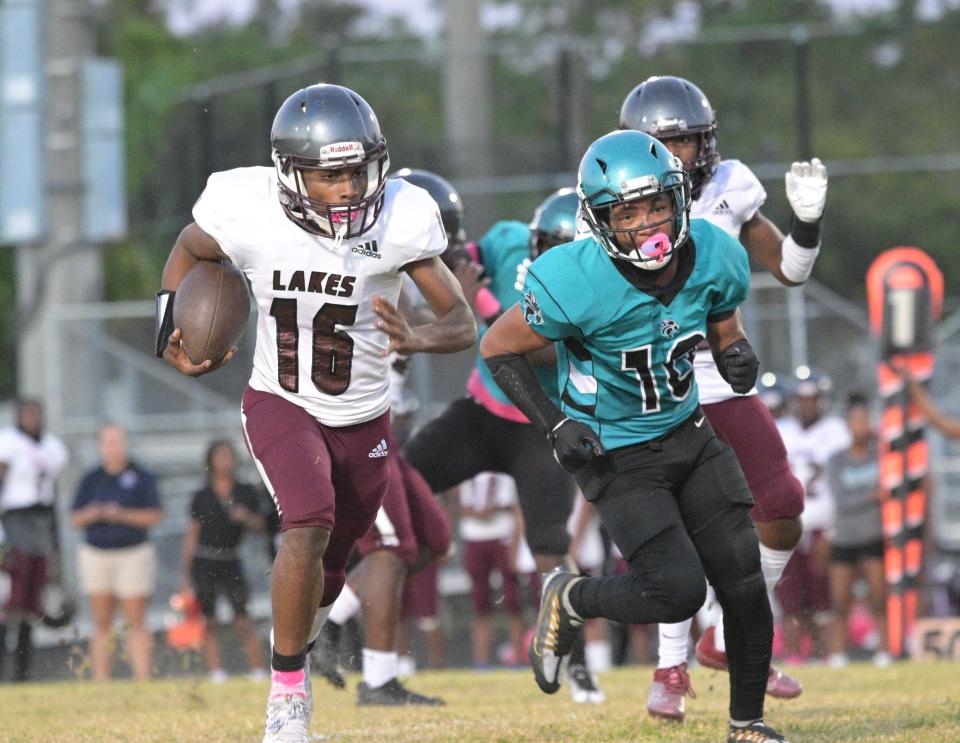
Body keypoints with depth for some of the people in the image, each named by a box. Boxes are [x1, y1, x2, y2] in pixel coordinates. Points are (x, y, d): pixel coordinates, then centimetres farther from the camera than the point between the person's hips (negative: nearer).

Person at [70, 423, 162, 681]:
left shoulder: (141, 478, 1)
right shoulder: (91, 479, 10)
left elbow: (156, 515, -5)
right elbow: (75, 519, 9)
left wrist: (123, 515, -17)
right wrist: (92, 514, -13)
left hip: (133, 553, -3)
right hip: (95, 553, 3)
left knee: (135, 623, -7)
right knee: (102, 624, 3)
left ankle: (142, 682, -10)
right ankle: (100, 685, 2)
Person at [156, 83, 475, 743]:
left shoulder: (400, 220, -23)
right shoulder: (247, 211, -22)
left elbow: (463, 323, -18)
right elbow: (189, 252, 3)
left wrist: (415, 339, -39)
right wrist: (171, 330, -10)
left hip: (364, 420, 2)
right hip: (281, 407, -2)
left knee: (327, 574, 16)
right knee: (310, 526, -27)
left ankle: (295, 651, 51)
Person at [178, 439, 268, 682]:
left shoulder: (246, 493, 6)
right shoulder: (201, 498, 3)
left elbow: (261, 526, 9)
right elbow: (191, 537, 5)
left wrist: (247, 518, -13)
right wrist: (184, 575, 2)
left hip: (231, 564, 0)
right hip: (203, 564, 0)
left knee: (243, 621, -9)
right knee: (208, 624, -1)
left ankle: (259, 674, -10)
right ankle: (217, 676, 0)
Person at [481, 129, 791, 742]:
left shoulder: (716, 259, -12)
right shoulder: (576, 285, -27)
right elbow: (499, 348, -12)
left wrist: (737, 356, -14)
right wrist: (553, 424, -18)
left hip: (689, 433, 5)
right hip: (616, 455, -5)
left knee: (744, 583, -1)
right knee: (678, 591, -15)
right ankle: (568, 603, 15)